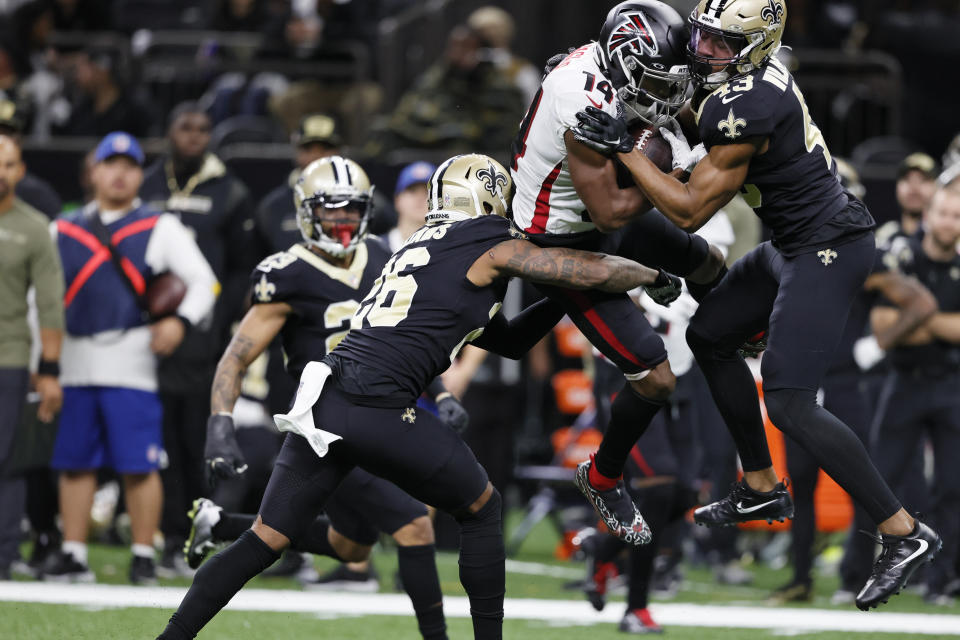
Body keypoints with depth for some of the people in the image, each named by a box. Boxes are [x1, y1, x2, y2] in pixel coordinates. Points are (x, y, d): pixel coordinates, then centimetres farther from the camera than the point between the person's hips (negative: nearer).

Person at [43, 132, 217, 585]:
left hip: (131, 358, -3)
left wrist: (180, 319, -14)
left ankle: (144, 557, 2)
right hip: (76, 361, 3)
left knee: (139, 465, -5)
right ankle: (73, 555, 11)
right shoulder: (65, 230, 14)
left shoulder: (158, 228, 6)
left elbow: (203, 281, 4)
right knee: (75, 462, 5)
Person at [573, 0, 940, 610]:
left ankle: (906, 535, -9)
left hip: (827, 250, -11)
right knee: (709, 336, 20)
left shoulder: (748, 109, -27)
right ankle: (764, 490, 30)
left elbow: (690, 210, -19)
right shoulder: (747, 74, 2)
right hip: (795, 245, 11)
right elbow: (696, 122, 26)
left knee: (789, 404, -15)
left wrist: (624, 147, -17)